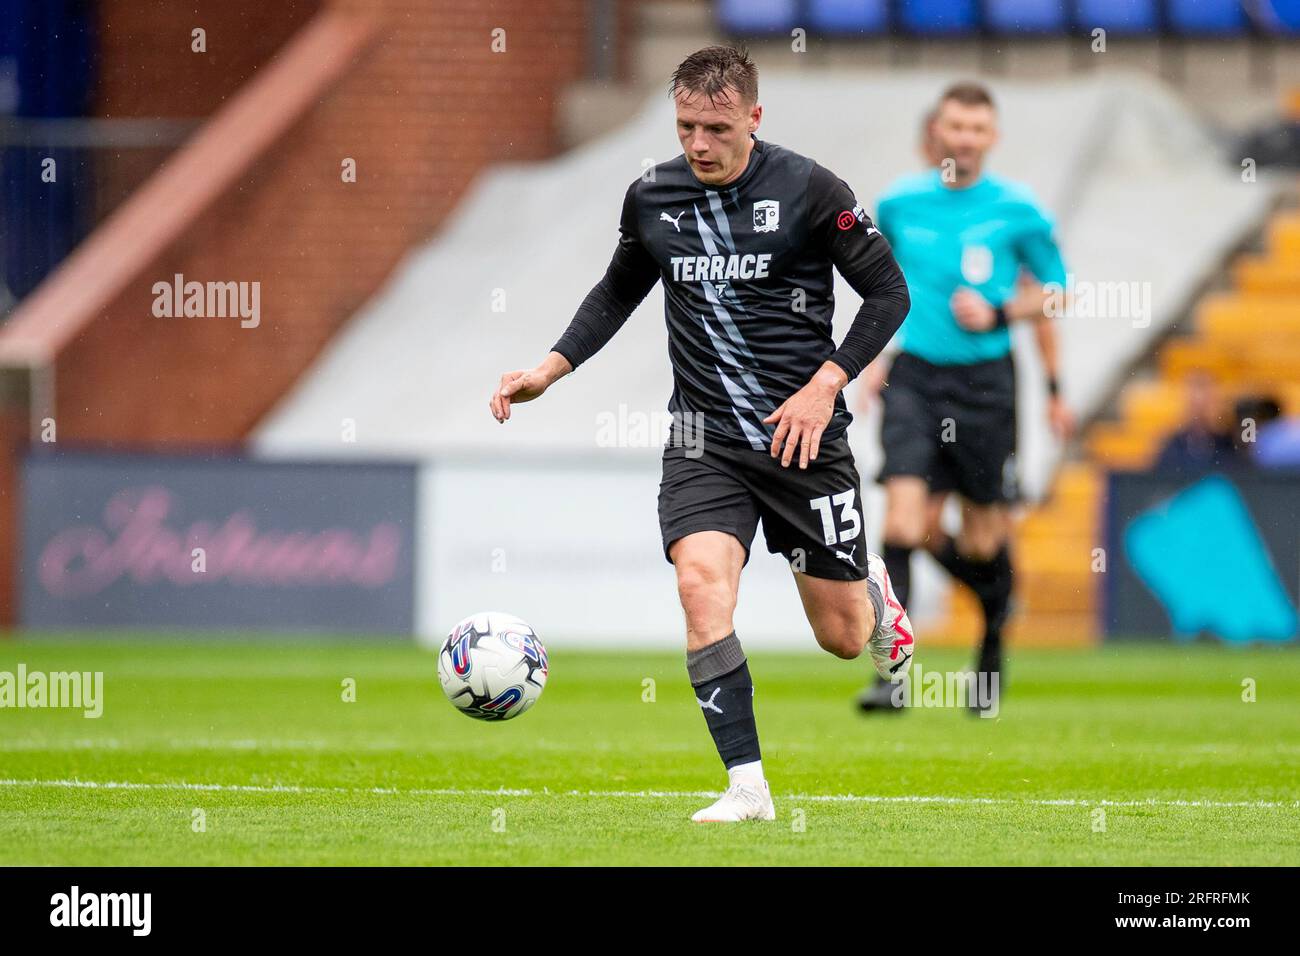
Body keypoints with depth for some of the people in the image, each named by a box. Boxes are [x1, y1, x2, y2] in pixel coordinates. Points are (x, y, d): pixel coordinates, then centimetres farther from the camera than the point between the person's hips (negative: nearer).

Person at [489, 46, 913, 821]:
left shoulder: (808, 190, -9)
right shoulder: (652, 198, 2)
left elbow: (889, 292, -2)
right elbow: (617, 293, 20)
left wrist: (826, 384, -13)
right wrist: (550, 370, 7)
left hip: (804, 436, -2)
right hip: (704, 442, 2)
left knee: (842, 638, 7)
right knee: (702, 583, -24)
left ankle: (873, 591, 47)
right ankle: (747, 788, -20)